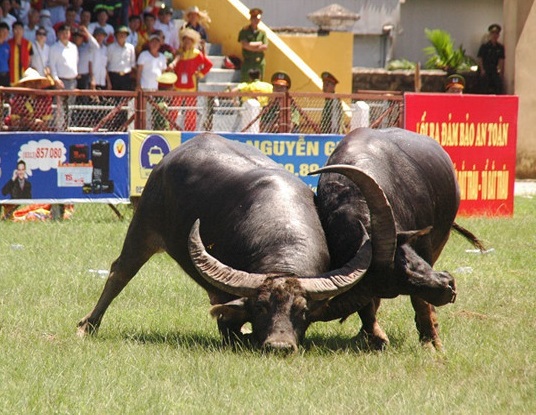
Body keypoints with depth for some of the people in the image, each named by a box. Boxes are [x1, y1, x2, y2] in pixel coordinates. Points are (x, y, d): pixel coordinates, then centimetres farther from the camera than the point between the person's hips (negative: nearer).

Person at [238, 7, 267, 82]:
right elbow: (245, 45, -13)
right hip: (247, 62, -3)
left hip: (259, 62, 3)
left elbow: (265, 47, -1)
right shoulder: (244, 31, 0)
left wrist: (251, 46, -9)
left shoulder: (262, 32, 9)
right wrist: (259, 43, -5)